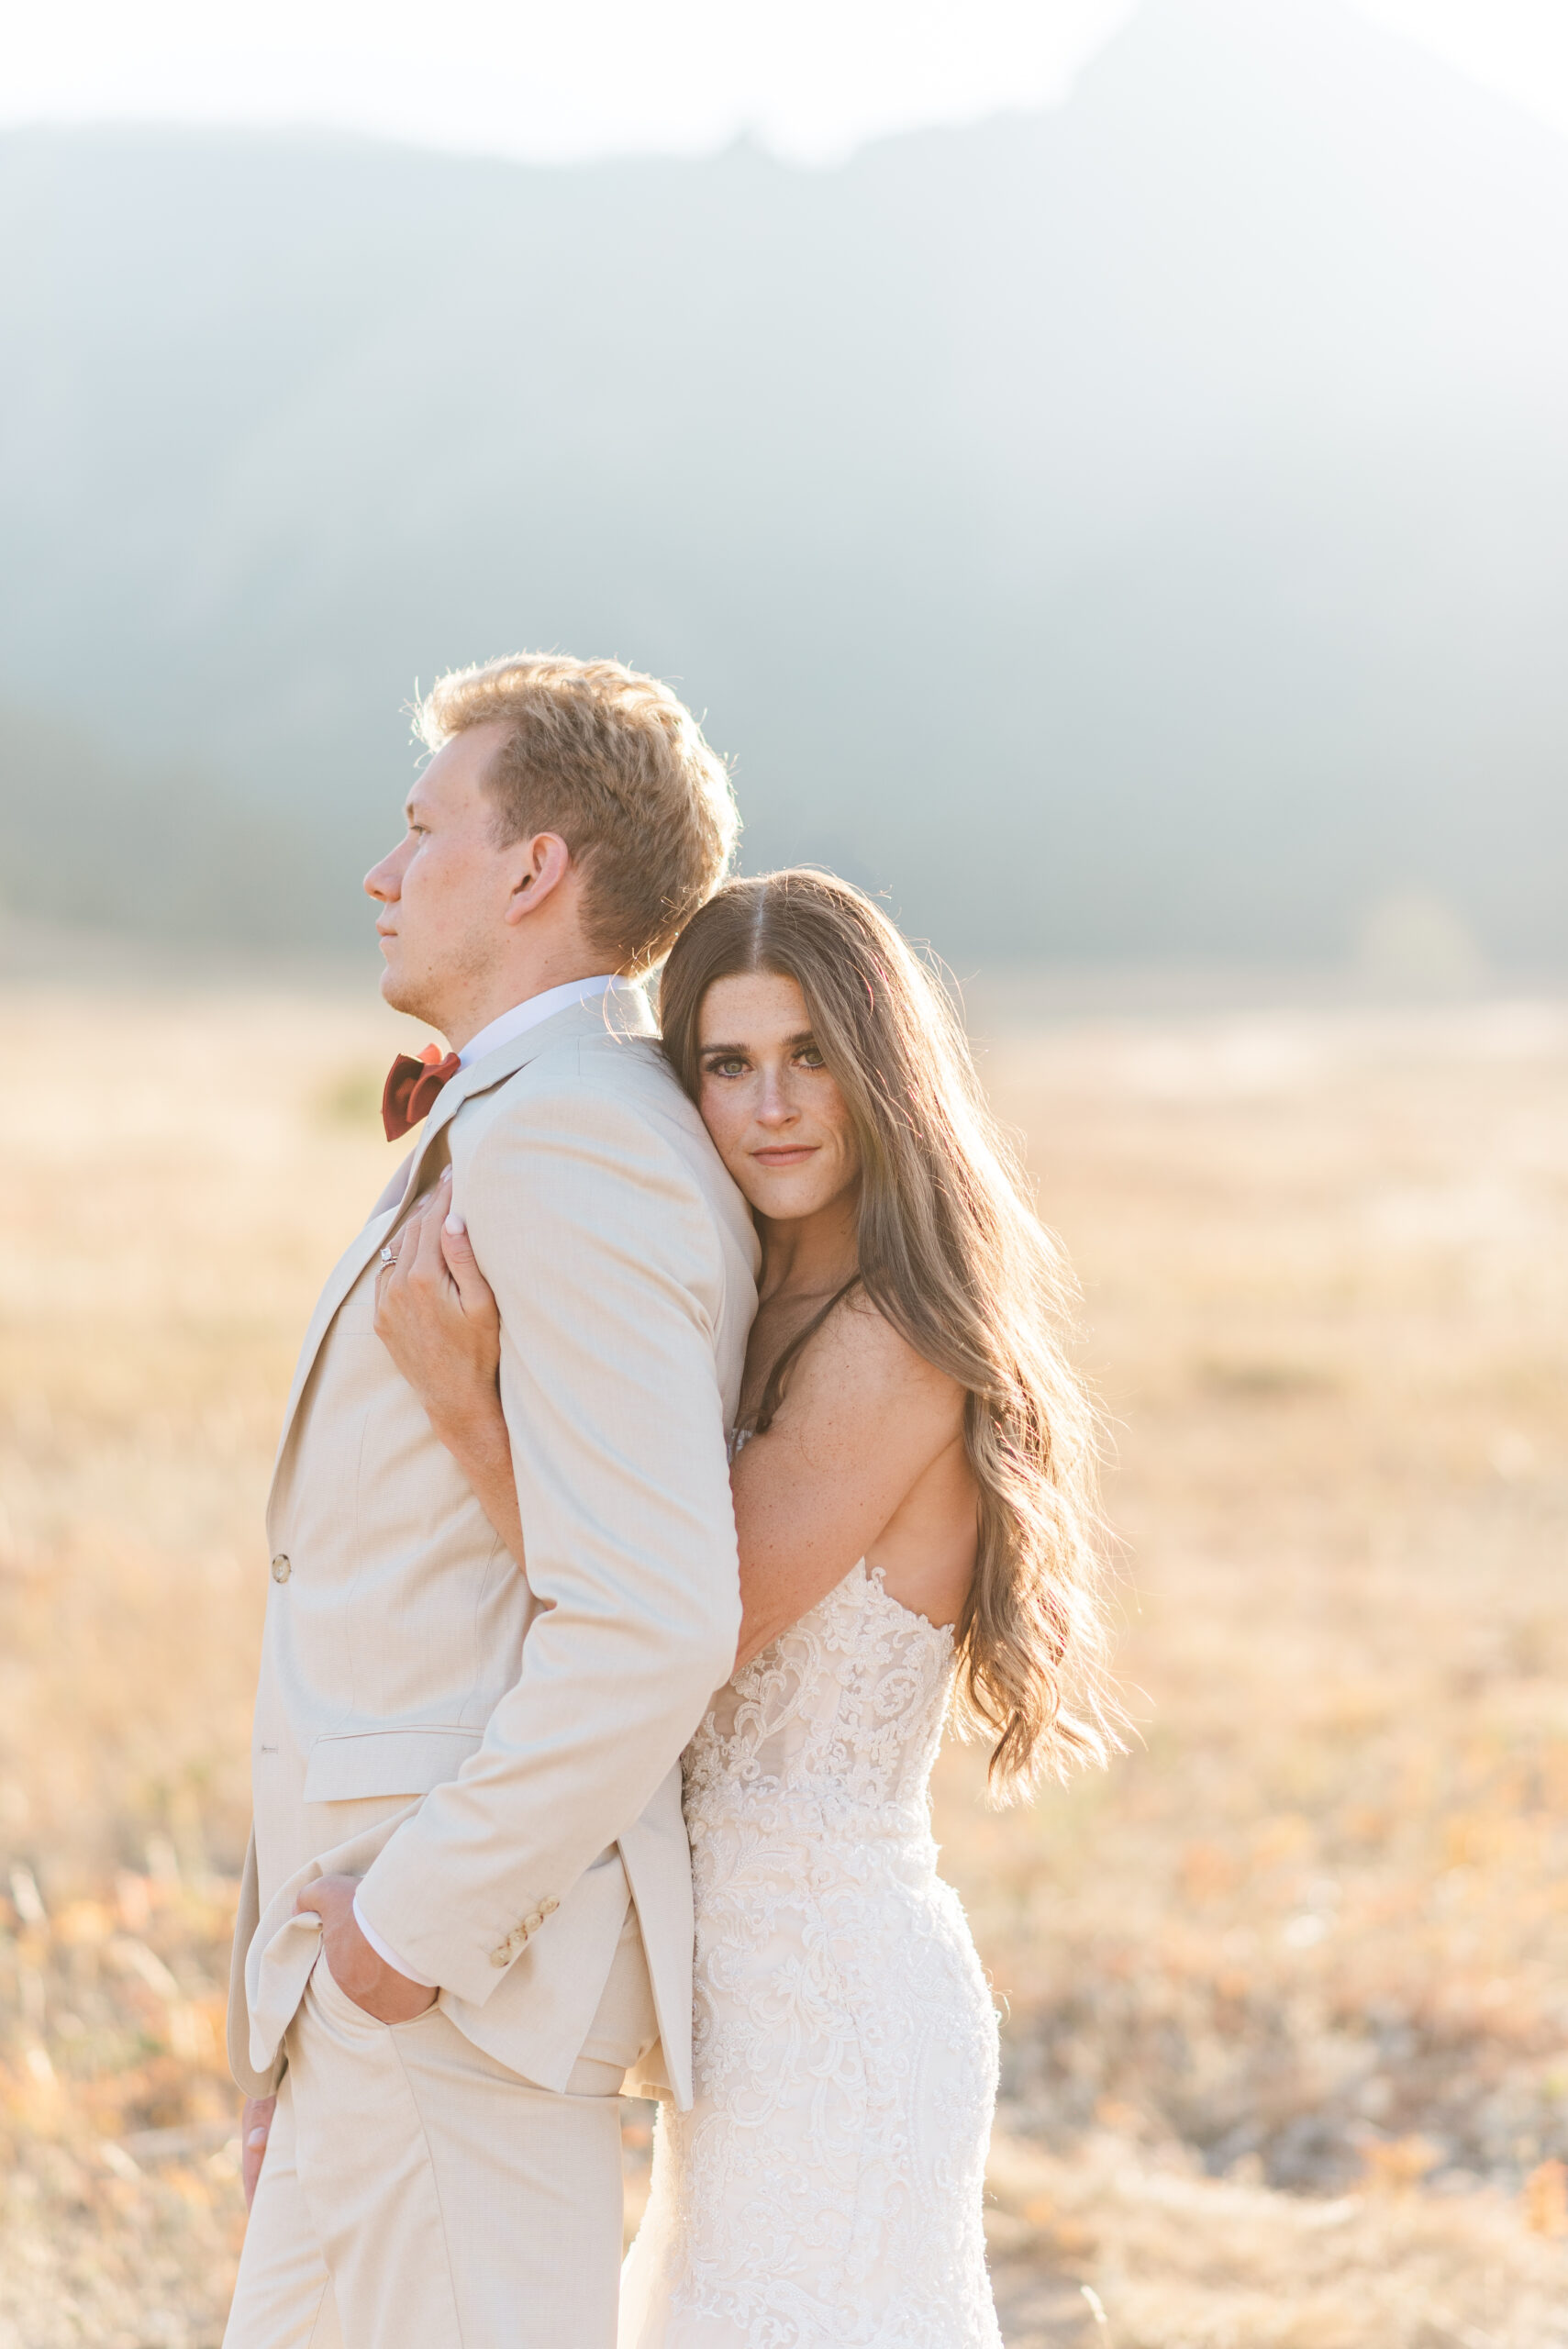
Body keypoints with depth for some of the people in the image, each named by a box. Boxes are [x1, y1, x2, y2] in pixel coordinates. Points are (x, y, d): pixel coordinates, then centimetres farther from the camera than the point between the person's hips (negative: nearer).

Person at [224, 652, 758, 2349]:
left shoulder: (566, 1146, -19)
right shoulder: (585, 1130, 15)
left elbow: (650, 1623, -27)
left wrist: (415, 1923, -20)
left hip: (470, 1964, -11)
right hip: (396, 1927, 11)